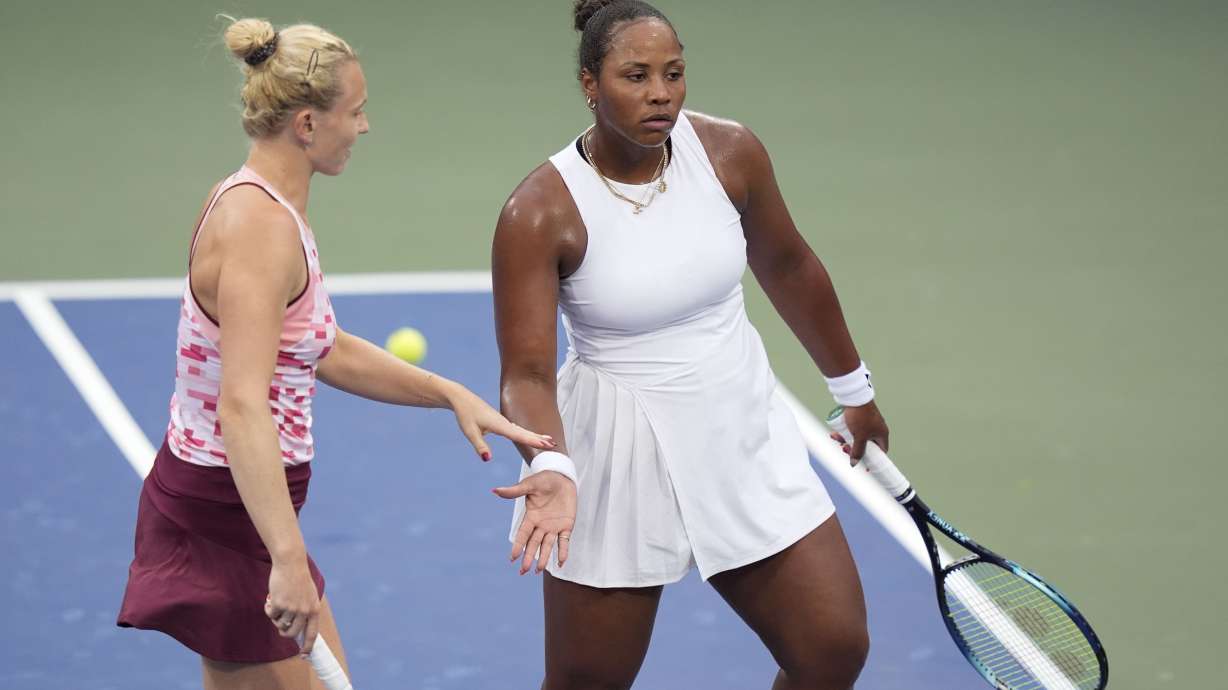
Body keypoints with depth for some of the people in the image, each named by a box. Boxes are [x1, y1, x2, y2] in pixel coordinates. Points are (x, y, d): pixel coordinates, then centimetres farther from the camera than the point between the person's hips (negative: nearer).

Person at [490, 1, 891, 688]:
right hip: (615, 456, -4)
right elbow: (527, 373, -21)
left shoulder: (730, 153, -7)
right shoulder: (539, 214, -19)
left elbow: (788, 266, 11)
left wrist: (855, 391, 20)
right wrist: (551, 468, -41)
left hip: (742, 435, 4)